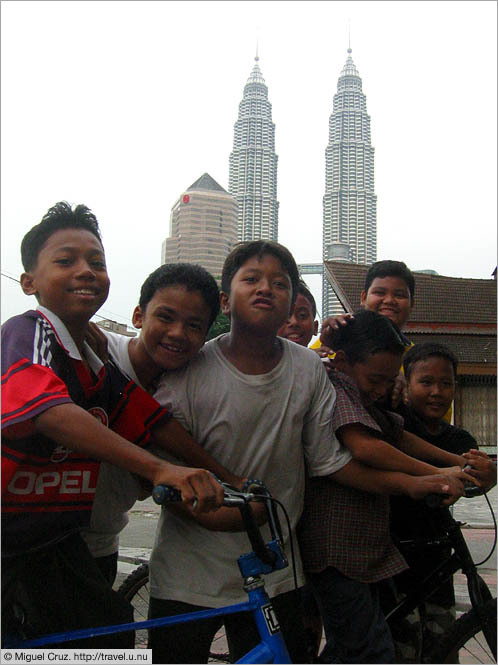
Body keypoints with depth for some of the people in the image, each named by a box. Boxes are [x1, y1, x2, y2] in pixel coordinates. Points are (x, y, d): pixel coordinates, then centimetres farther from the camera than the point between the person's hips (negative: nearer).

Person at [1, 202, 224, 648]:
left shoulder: (102, 366, 3)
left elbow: (160, 425, -3)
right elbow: (53, 414, -37)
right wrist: (158, 469, -44)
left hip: (54, 544, 7)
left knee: (110, 635, 8)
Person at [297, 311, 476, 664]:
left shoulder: (365, 401, 16)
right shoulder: (336, 390, -17)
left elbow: (399, 437, 14)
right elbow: (366, 447, -30)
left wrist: (458, 461, 6)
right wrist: (434, 475, -23)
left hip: (363, 548, 10)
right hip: (337, 550, -10)